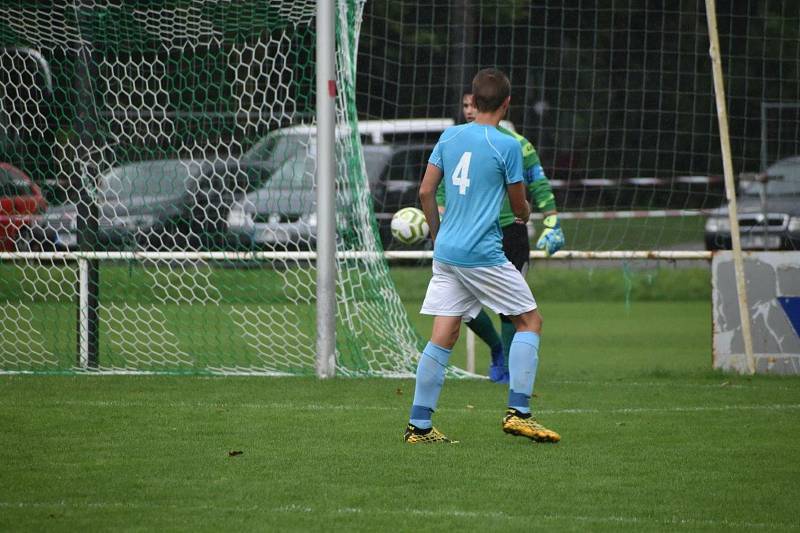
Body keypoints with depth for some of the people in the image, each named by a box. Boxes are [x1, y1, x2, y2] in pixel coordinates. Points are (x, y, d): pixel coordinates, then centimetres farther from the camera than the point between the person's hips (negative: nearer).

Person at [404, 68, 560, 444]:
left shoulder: (449, 137, 8)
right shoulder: (506, 146, -7)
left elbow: (425, 192, 10)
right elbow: (519, 206, 1)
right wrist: (526, 214, 24)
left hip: (446, 253, 6)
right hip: (484, 254, -6)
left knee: (442, 336, 6)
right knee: (529, 321, 7)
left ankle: (419, 425, 2)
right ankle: (517, 412, -2)